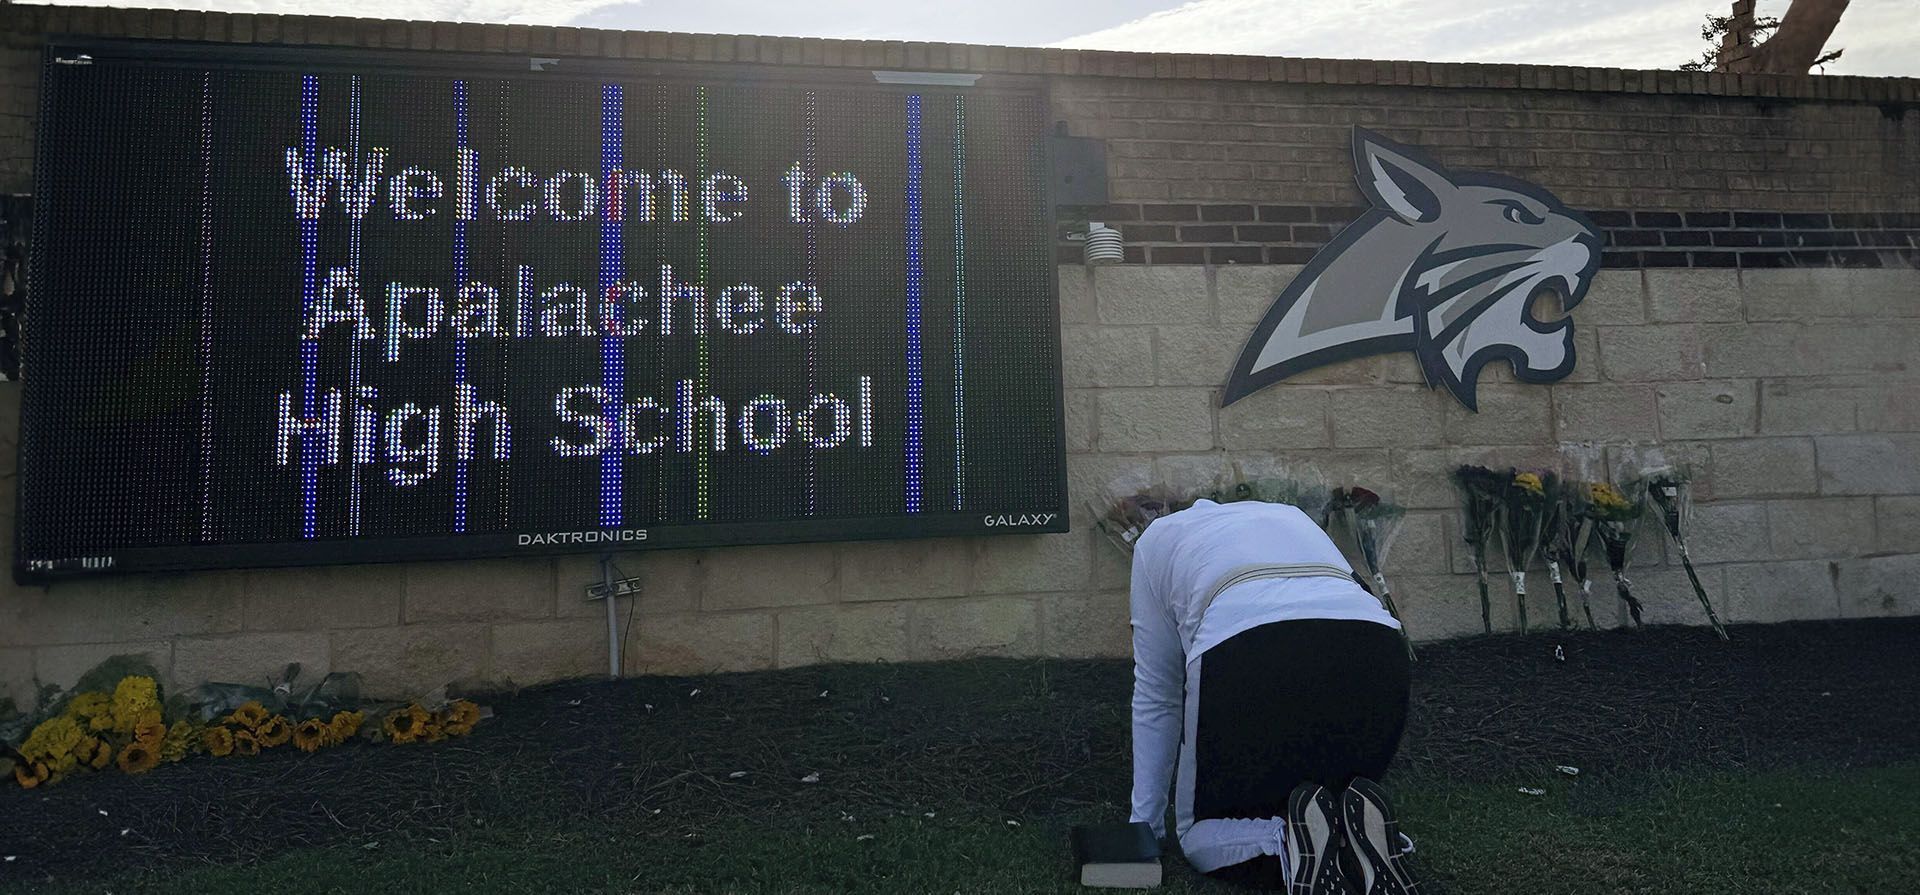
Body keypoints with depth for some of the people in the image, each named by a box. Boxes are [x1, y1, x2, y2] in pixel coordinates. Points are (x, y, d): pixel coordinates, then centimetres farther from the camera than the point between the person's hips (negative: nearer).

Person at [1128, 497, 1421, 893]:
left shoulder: (1157, 541, 30)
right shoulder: (1291, 518, 40)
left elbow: (1156, 695, 29)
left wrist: (1144, 820, 35)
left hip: (1251, 662, -3)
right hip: (1374, 663, 4)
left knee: (1201, 833, 21)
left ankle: (1284, 841, -11)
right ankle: (1360, 828, -3)